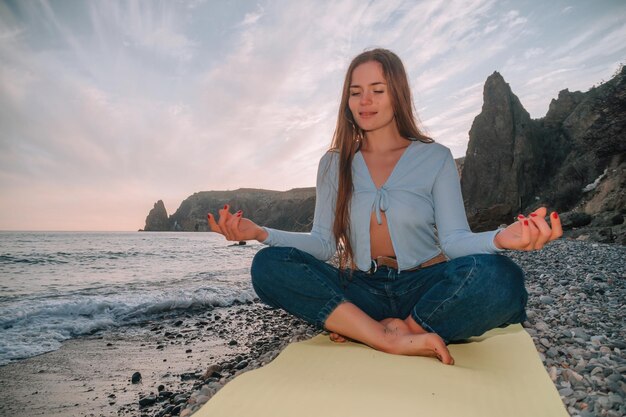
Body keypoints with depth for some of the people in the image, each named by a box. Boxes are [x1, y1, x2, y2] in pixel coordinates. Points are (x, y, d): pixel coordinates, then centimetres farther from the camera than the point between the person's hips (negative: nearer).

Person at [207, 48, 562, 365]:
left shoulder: (436, 158, 2)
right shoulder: (333, 164, 8)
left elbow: (454, 240, -7)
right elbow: (323, 244, 1)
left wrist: (499, 239, -30)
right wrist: (262, 233, -14)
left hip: (425, 287, -1)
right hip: (359, 290, 2)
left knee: (499, 277, -31)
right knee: (269, 265, -22)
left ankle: (357, 328, -19)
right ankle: (396, 340, -26)